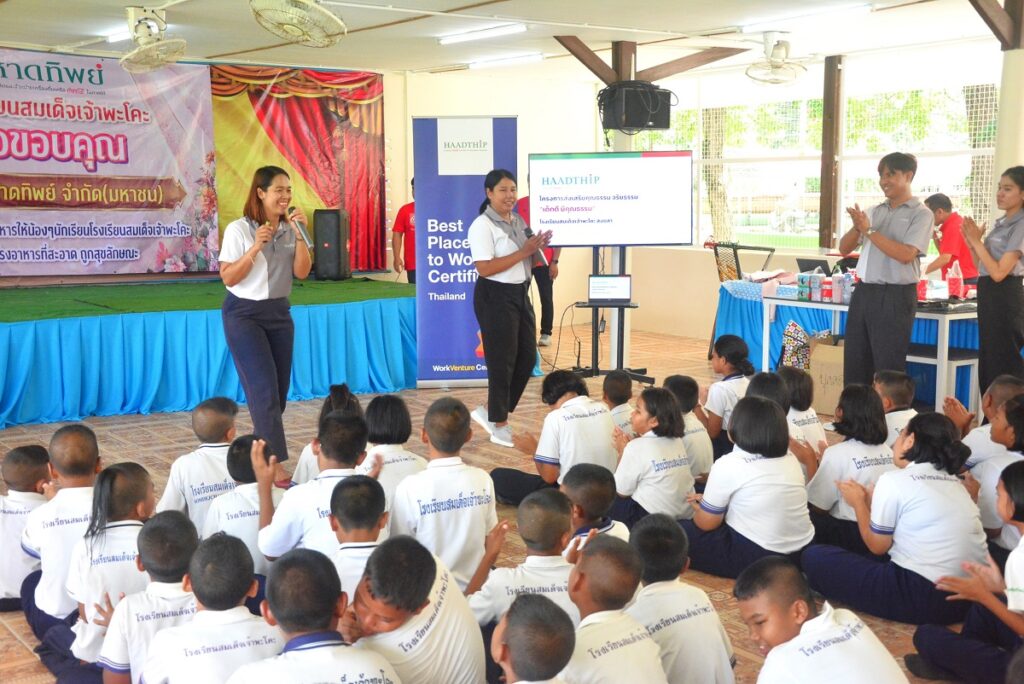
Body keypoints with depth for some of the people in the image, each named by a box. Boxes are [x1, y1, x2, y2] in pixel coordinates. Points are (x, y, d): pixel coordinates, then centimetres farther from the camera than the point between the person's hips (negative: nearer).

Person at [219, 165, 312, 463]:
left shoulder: (290, 228, 3)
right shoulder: (239, 229, -10)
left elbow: (302, 272, -2)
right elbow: (228, 277, -12)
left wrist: (300, 236, -12)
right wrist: (255, 247, -22)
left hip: (279, 313, 5)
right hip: (244, 314, -5)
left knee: (279, 391, 7)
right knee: (265, 390, -12)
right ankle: (276, 463, -12)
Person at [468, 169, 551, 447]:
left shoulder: (519, 221, 12)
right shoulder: (482, 225, -13)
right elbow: (484, 268, -23)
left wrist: (538, 248, 0)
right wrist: (523, 252, -22)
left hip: (520, 294, 8)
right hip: (495, 297, -8)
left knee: (527, 358, 10)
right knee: (502, 361, 0)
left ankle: (491, 412, 23)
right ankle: (499, 426, 14)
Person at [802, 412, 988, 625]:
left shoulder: (894, 480, -5)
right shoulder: (955, 483, 14)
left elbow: (877, 545, 4)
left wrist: (858, 502, 18)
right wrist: (869, 500, 24)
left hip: (925, 596, -8)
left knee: (814, 556, 1)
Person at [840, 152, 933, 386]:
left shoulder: (920, 214, -4)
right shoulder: (875, 212, 14)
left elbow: (906, 254, -17)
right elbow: (844, 248, 13)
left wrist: (869, 230, -16)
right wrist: (857, 227, -7)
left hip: (895, 296, -6)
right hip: (864, 292, 6)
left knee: (888, 368, -1)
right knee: (854, 365, 9)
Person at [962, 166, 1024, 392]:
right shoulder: (1001, 223, 14)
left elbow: (999, 272, -19)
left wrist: (977, 241, -15)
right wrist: (971, 243, 3)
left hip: (1004, 297, -9)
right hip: (988, 295, 9)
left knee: (1004, 365, -5)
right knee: (988, 362, 13)